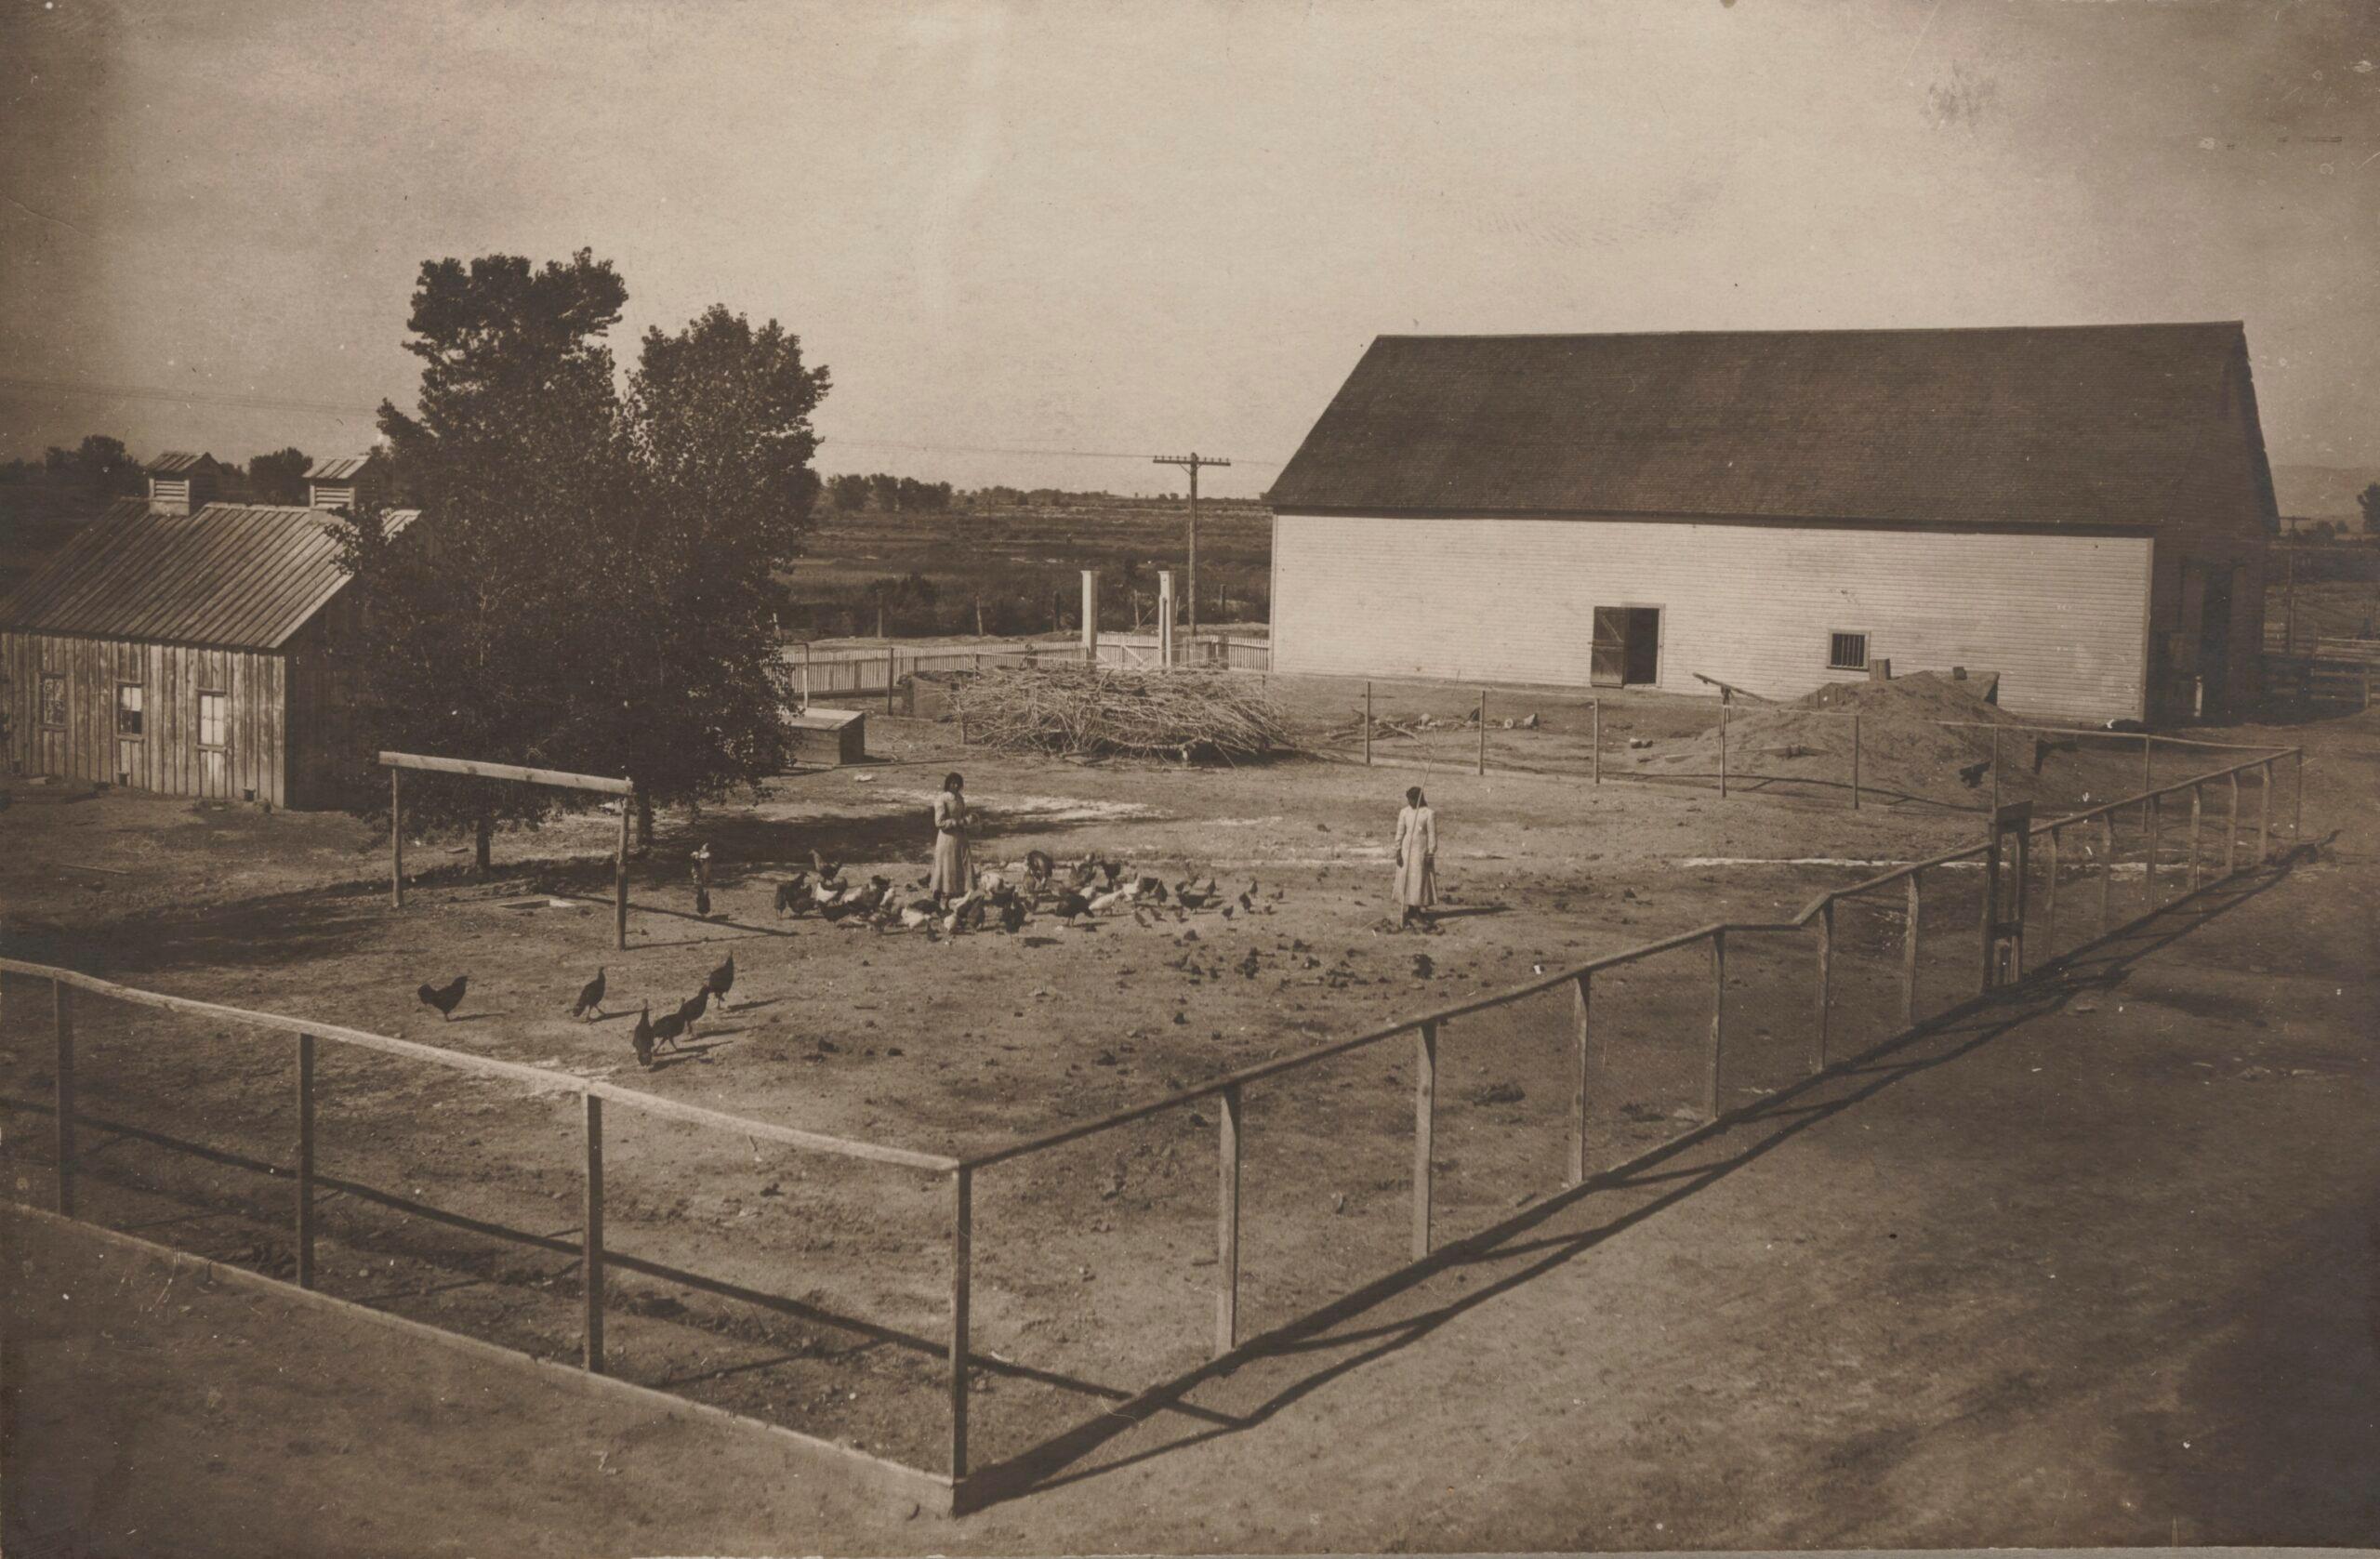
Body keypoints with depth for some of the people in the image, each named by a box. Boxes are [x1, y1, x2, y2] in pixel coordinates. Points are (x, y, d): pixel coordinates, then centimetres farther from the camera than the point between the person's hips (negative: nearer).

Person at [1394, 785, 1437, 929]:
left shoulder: (1429, 814, -6)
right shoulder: (1404, 812, 5)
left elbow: (1432, 835, -5)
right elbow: (1400, 833, 6)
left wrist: (1430, 854, -9)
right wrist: (1398, 851, -1)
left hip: (1421, 851, -3)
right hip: (1406, 851, 3)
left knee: (1421, 880, 0)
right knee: (1406, 879, 3)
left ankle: (1419, 909, 10)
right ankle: (1410, 909, 11)